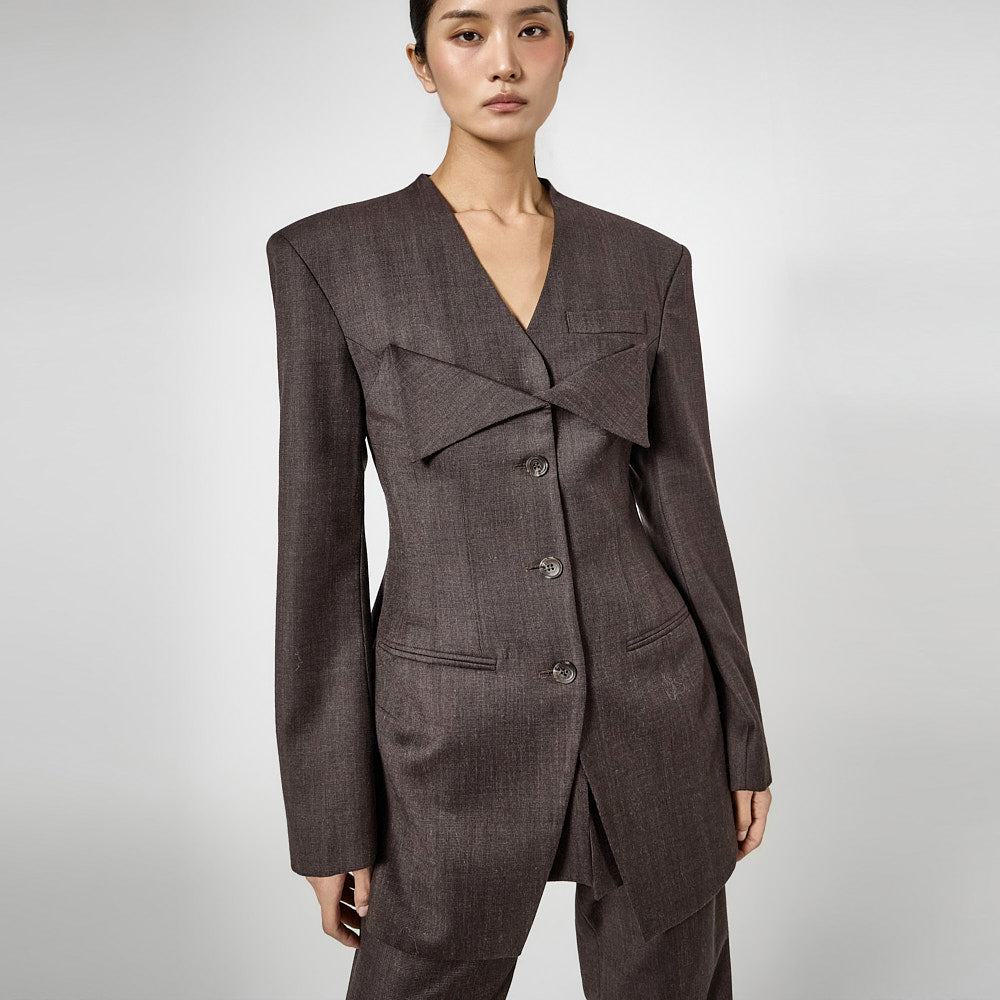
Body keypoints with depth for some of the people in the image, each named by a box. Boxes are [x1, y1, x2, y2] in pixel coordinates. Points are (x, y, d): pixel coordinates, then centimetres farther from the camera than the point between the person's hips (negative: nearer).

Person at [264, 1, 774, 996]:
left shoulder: (648, 265, 5)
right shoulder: (328, 259, -3)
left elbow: (684, 500, 8)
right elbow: (319, 539, -4)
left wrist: (741, 738, 9)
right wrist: (327, 819, -4)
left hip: (652, 717, 3)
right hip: (457, 732, -2)